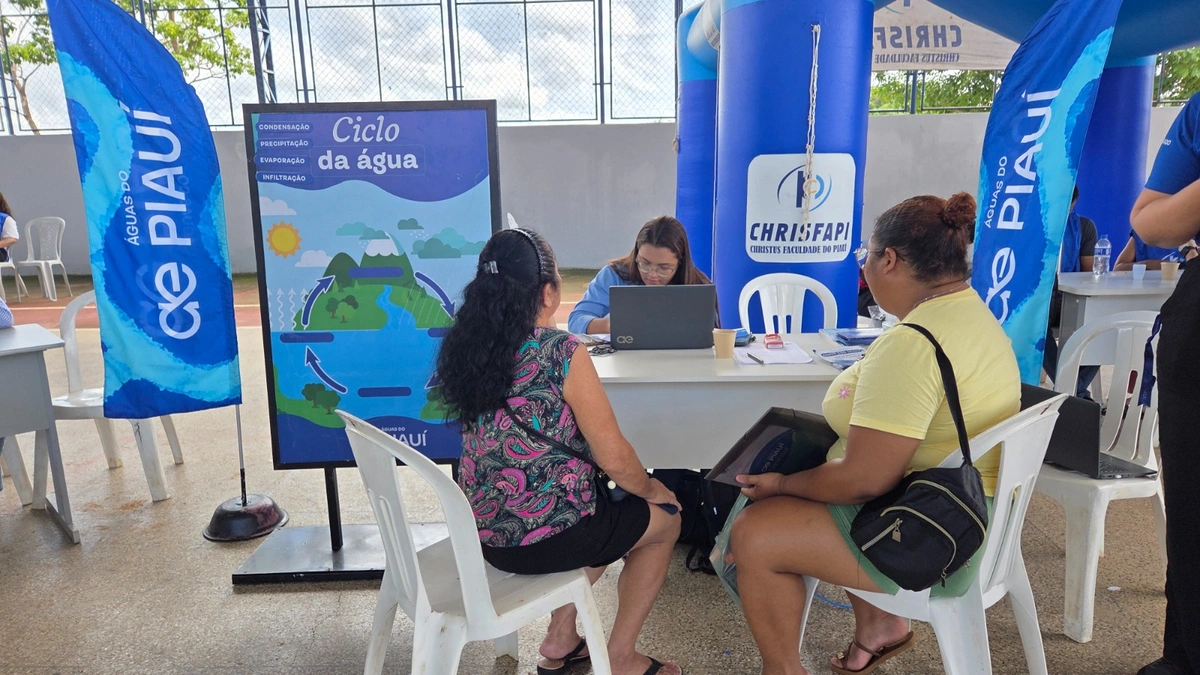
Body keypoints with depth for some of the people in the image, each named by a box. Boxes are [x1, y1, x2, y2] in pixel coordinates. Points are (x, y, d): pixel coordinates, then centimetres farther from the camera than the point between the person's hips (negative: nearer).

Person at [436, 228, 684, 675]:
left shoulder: (467, 346, -1)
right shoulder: (562, 352, -22)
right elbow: (613, 457, -15)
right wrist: (652, 490, 4)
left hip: (484, 529, 7)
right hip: (544, 536, -7)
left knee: (604, 507, 33)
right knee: (664, 521, 19)